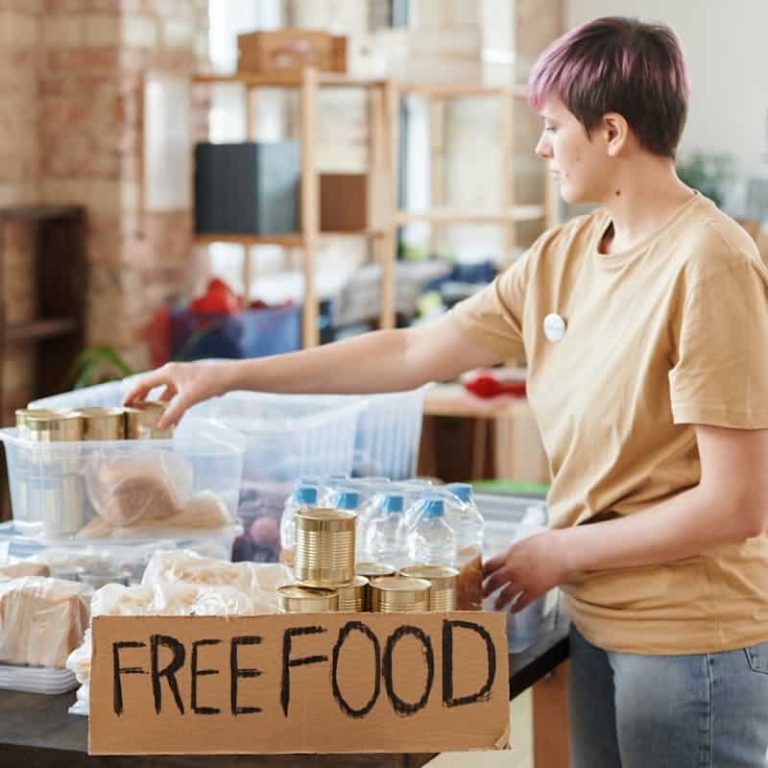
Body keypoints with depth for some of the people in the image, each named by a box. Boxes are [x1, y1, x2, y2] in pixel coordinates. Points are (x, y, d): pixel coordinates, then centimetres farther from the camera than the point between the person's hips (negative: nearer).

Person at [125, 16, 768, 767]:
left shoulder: (707, 264, -19)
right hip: (601, 621, 7)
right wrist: (228, 375, 6)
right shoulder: (563, 254, 4)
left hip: (692, 638, -7)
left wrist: (561, 550, -12)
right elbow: (414, 353, 8)